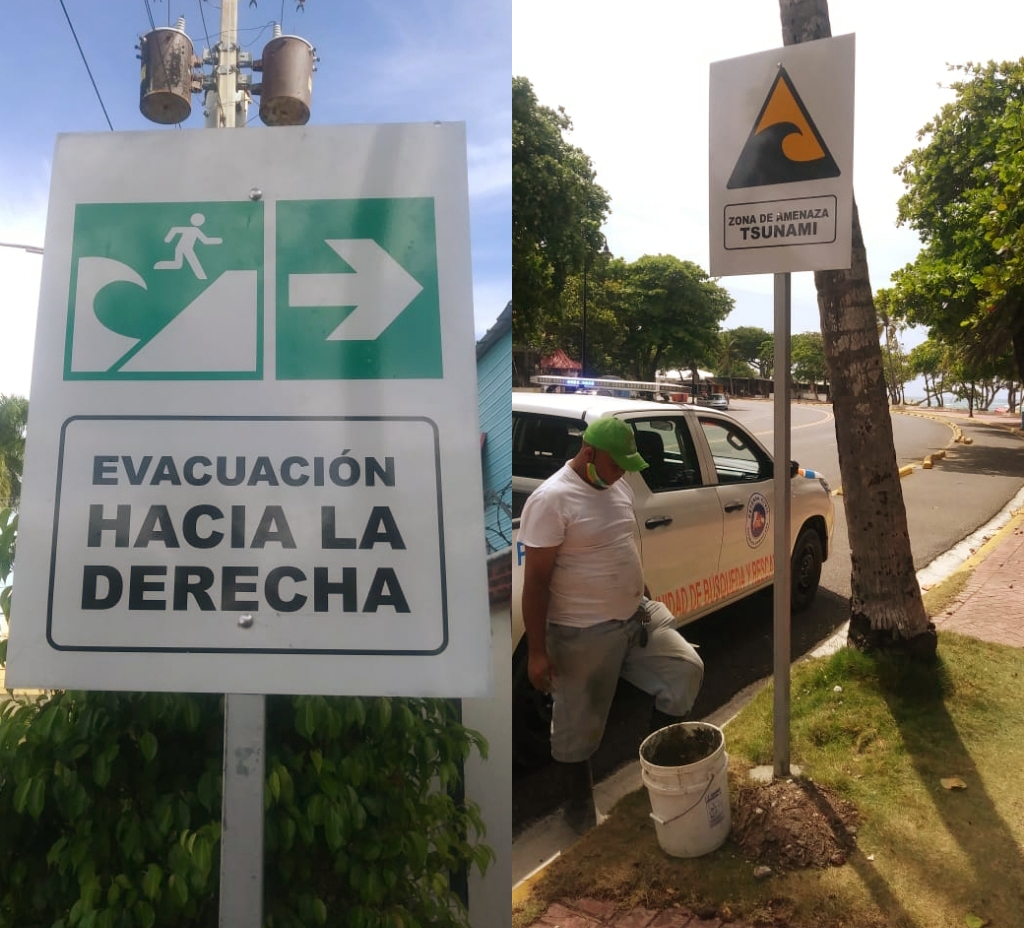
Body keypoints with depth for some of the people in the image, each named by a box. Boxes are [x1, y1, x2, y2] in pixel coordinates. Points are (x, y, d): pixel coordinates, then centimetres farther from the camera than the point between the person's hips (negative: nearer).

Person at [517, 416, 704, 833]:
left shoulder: (618, 486, 4)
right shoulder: (551, 500, -21)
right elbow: (535, 579, -21)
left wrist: (645, 597, 23)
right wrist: (537, 650, -20)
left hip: (638, 616, 7)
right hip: (583, 635, -7)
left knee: (686, 670, 8)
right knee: (579, 723, 9)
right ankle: (578, 799, 34)